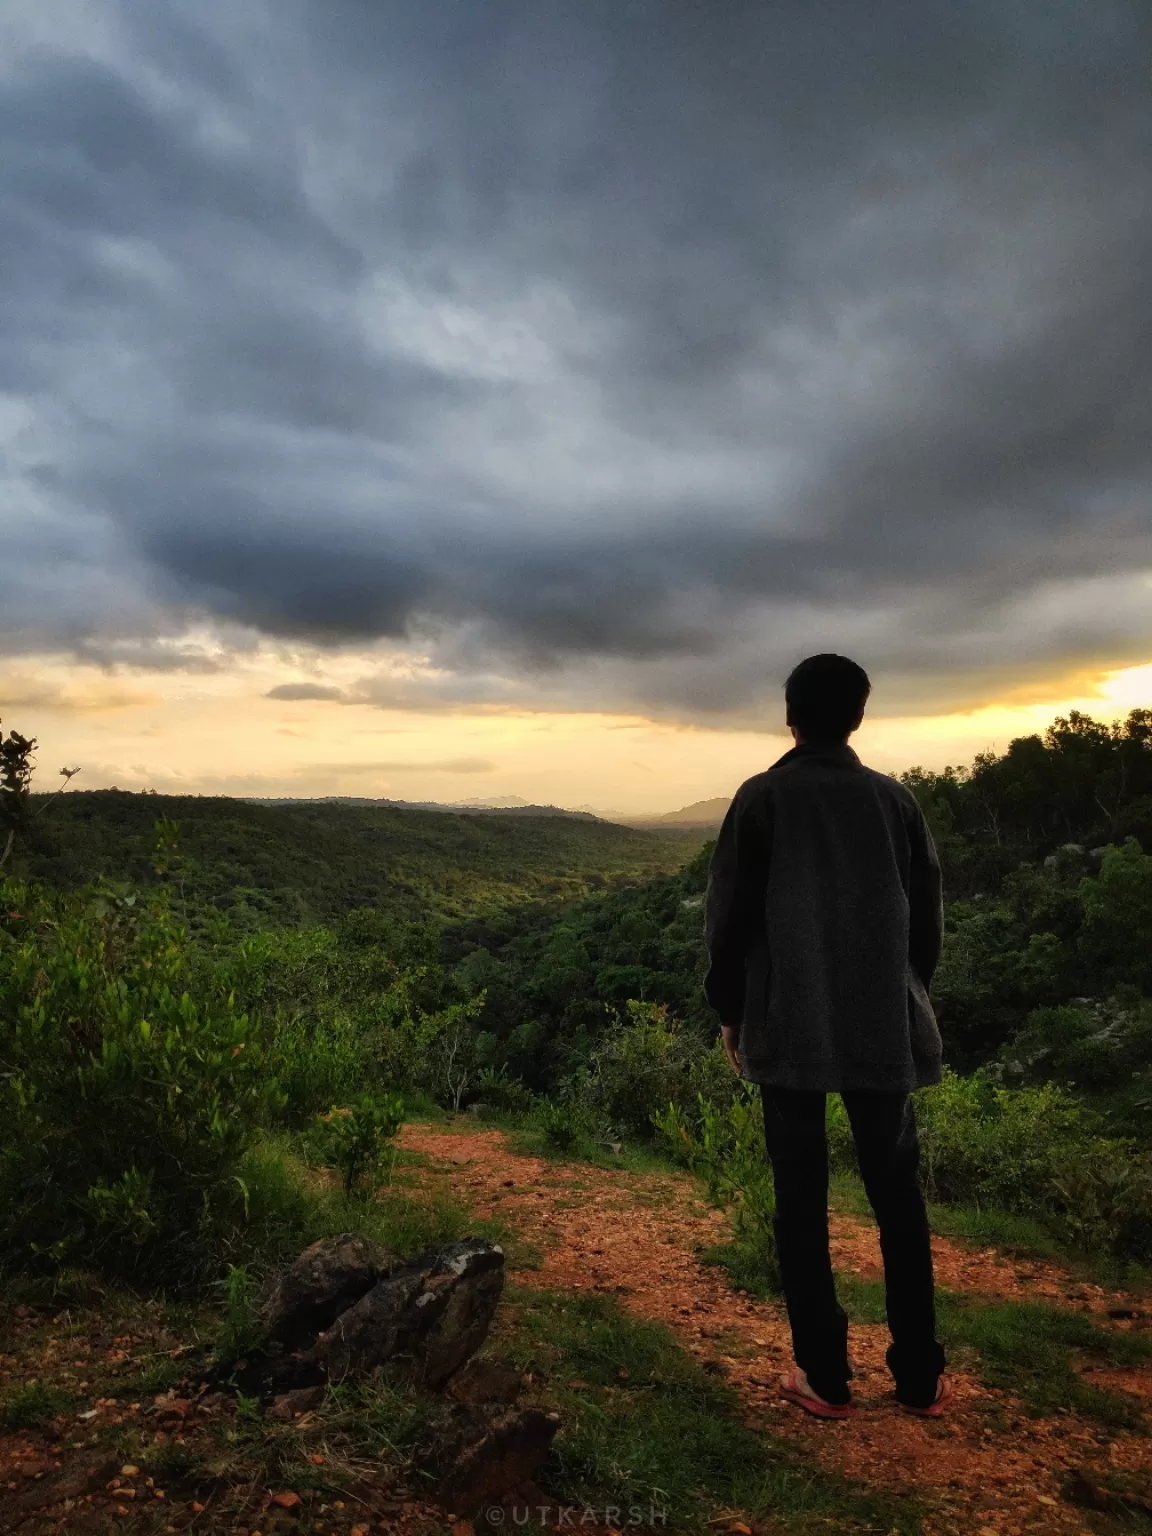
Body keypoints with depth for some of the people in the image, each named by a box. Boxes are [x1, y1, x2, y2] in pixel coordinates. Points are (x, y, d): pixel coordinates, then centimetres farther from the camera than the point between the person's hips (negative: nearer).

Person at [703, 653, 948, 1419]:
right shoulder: (896, 799, 1)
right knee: (899, 1198, 14)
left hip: (789, 1029, -2)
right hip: (883, 1029, 3)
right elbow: (927, 920, 6)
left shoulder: (761, 799, -6)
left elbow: (730, 918, -5)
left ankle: (826, 1377, 16)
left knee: (802, 1202, 8)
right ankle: (920, 1376, 24)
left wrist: (730, 1012, 6)